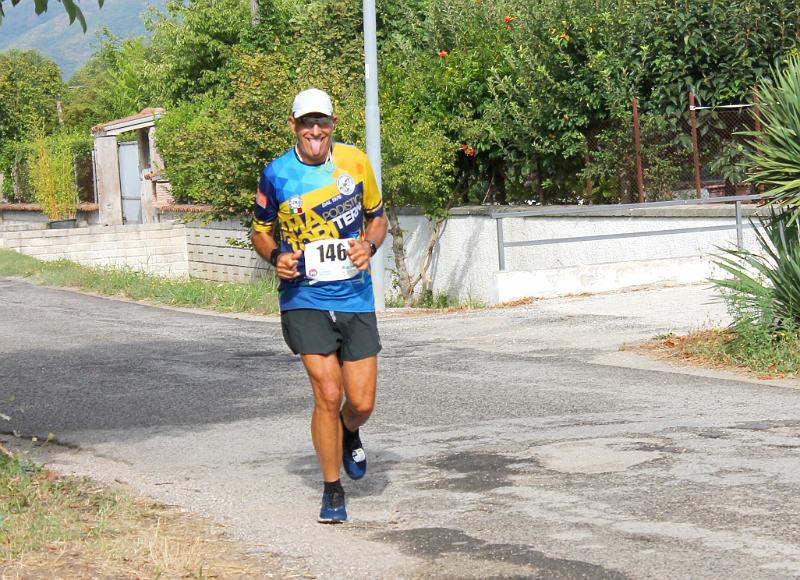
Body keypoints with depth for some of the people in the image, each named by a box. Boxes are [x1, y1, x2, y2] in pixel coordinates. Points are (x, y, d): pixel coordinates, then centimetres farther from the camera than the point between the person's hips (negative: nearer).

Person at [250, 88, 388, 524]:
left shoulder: (355, 161, 2)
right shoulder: (276, 173, -2)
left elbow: (378, 217, 15)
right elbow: (260, 230, 11)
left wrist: (369, 246, -7)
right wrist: (276, 257, -10)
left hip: (355, 297, 2)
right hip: (304, 299, -2)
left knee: (361, 401, -1)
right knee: (327, 395, -10)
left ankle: (350, 435, 37)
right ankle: (332, 491, 8)